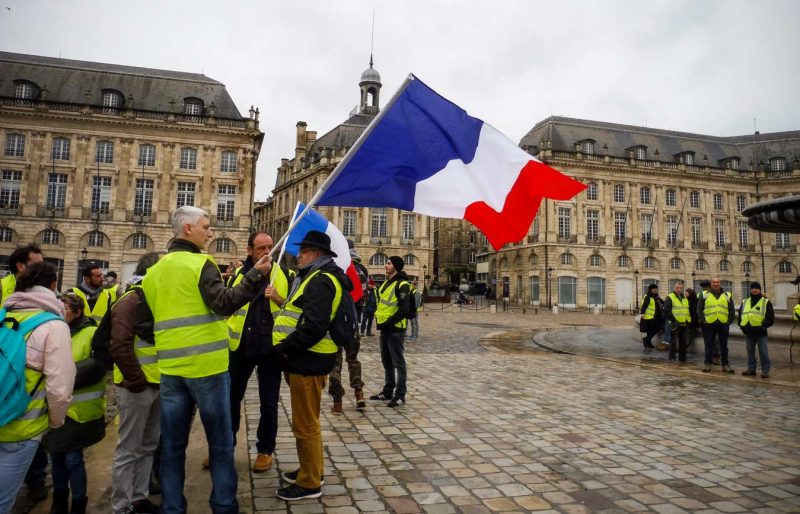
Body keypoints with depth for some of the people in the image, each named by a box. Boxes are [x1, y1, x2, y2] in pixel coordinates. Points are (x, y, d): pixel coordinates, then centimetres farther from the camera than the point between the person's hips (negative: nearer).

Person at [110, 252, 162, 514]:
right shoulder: (130, 301, -14)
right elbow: (120, 346, -24)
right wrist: (136, 382, -20)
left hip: (157, 384, 8)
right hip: (138, 387, -8)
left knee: (149, 446, 17)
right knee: (128, 450, 3)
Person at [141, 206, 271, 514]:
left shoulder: (154, 272, 13)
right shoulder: (200, 264, -10)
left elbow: (150, 316, 18)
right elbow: (223, 304, -22)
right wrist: (255, 276, -25)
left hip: (170, 367, 6)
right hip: (206, 364, -6)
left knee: (172, 444, 13)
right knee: (220, 442, 7)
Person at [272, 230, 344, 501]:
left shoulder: (320, 281, -18)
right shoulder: (314, 278, 17)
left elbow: (315, 326, -28)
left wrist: (283, 347, -19)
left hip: (309, 360, -11)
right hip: (305, 357, 11)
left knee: (306, 424, 1)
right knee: (306, 421, 21)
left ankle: (310, 483, 15)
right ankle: (310, 470, 36)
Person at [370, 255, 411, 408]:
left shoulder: (402, 285, -14)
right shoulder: (387, 283, 15)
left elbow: (404, 310, -20)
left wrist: (387, 323, -18)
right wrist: (379, 318, 10)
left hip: (395, 329, -9)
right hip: (385, 328, 9)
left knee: (398, 362, -1)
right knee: (387, 362, 16)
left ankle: (400, 396, 6)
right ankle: (388, 392, 27)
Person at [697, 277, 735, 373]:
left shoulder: (727, 295, 11)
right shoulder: (704, 295, 6)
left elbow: (732, 310, 12)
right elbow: (699, 309, 4)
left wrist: (729, 321, 2)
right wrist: (703, 320, -5)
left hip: (723, 324, 2)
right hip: (709, 324, -2)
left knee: (724, 345, 8)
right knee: (709, 345, 3)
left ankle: (725, 364, 15)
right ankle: (707, 364, 8)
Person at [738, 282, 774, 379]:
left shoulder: (766, 302, 1)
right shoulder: (745, 302, 13)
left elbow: (771, 318, -3)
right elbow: (740, 315, 16)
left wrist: (763, 326, -15)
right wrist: (742, 325, 1)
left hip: (760, 332, -4)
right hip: (748, 332, 4)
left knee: (763, 352, -1)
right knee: (750, 351, 11)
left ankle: (765, 370, 6)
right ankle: (751, 369, 19)